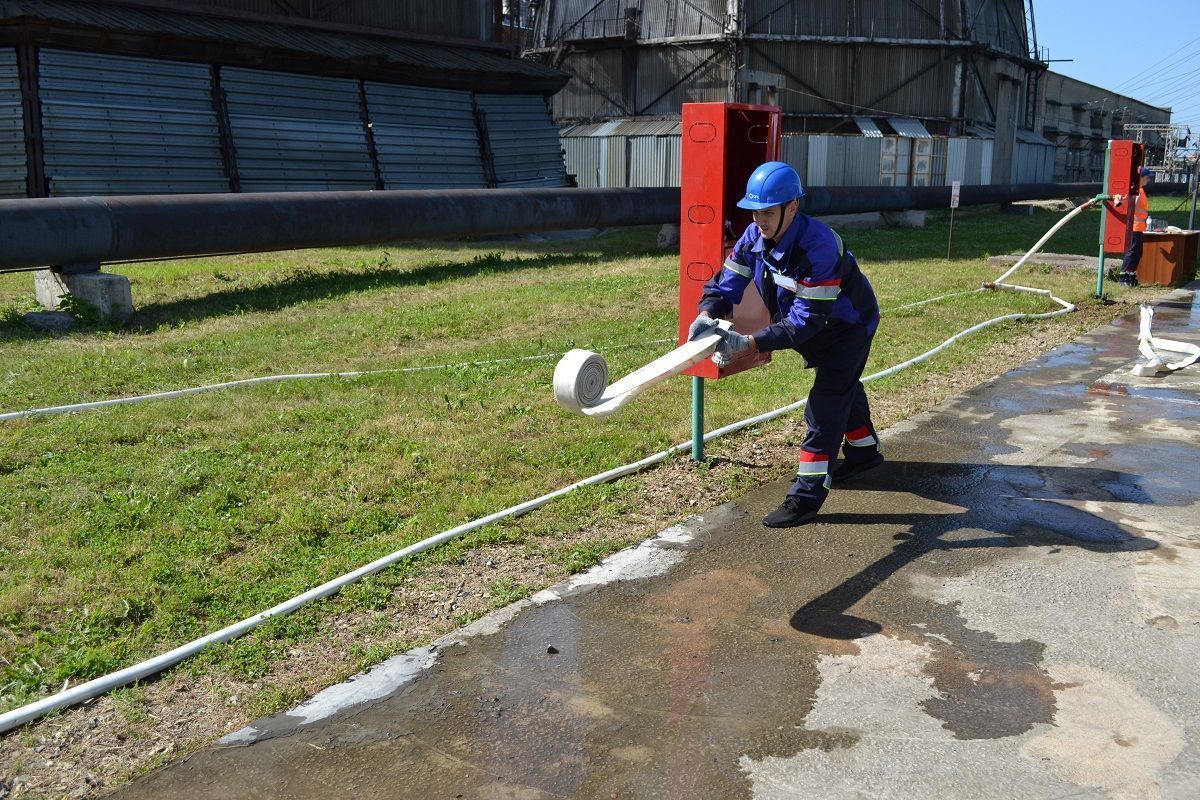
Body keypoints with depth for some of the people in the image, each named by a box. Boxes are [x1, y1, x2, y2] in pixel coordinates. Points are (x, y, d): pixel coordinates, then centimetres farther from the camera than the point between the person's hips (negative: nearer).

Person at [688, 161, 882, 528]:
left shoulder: (818, 244, -39)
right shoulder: (755, 236, -17)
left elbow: (807, 318, -41)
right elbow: (728, 280, -16)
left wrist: (751, 344, -48)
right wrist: (707, 314, -37)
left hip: (849, 326, -8)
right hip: (818, 331, 8)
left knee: (825, 405, -12)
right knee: (844, 388, 27)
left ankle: (807, 495, -8)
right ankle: (864, 449, 51)